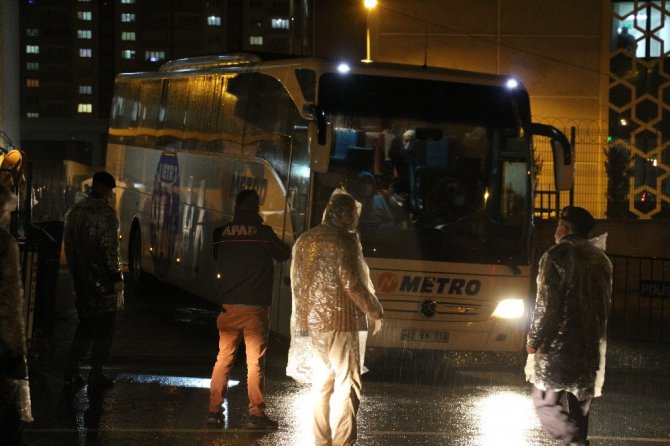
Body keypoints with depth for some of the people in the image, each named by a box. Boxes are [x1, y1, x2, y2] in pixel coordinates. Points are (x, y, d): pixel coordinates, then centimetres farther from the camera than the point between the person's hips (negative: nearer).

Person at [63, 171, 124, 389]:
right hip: (102, 278, -7)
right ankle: (96, 375, 3)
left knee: (86, 322, 17)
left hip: (81, 277, 7)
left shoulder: (74, 211, 8)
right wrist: (117, 277, -13)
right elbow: (110, 248, -18)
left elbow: (68, 242, 13)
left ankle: (71, 371, 13)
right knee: (104, 326, 3)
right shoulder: (106, 214, -15)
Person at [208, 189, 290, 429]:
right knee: (255, 362, 2)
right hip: (255, 307, -3)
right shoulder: (263, 233, -10)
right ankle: (256, 414, 1)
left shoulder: (221, 234, 0)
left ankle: (214, 410, 11)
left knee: (223, 358, 11)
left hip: (229, 306, 3)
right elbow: (284, 254, 6)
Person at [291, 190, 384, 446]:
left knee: (322, 382, 14)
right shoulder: (343, 240, -11)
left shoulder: (304, 241, 14)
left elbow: (296, 282, 18)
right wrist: (375, 312, -5)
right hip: (340, 320, -8)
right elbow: (353, 284, -16)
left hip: (312, 321, 8)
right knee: (347, 383, -7)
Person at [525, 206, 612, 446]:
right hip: (591, 349, 7)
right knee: (580, 406, 14)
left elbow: (547, 305, -15)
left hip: (558, 348, -7)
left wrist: (534, 340, -7)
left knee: (546, 402, -3)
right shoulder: (601, 259, 11)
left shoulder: (559, 255, -11)